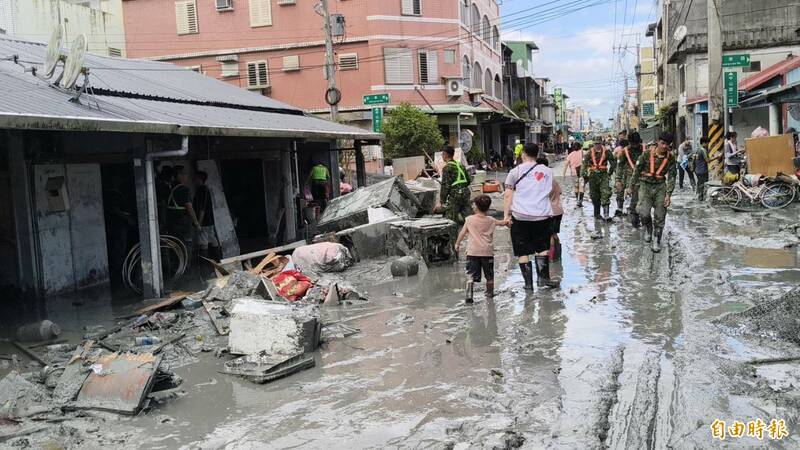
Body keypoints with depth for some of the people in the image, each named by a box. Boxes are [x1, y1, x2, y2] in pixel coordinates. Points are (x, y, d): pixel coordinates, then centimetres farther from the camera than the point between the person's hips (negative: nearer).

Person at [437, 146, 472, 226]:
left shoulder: (447, 167, -8)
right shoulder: (460, 164, 16)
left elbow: (445, 186, -13)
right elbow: (469, 180, 20)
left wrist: (441, 202, -11)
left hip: (455, 195, -7)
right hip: (466, 192, 7)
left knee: (450, 219, 1)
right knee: (468, 217, 4)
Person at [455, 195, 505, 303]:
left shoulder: (469, 219, 0)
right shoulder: (491, 220, 6)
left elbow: (462, 233, 3)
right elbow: (502, 223, 23)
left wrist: (457, 243, 17)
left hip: (472, 251, -1)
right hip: (487, 252, 1)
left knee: (472, 275, -4)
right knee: (489, 275, 18)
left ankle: (469, 294, -20)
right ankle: (490, 293, 32)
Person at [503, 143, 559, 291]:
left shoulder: (515, 171, 3)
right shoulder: (547, 171, 10)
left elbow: (508, 195, -3)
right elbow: (549, 192, 15)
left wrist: (506, 215, -4)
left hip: (520, 216, -2)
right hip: (542, 214, 2)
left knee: (522, 251, 6)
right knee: (542, 248, 16)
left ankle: (528, 282, 5)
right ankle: (543, 278, 7)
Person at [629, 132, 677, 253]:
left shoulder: (671, 158, -2)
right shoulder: (647, 154, -6)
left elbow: (671, 177, -1)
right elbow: (637, 170, 3)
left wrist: (668, 195, -9)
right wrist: (632, 187, 8)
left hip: (660, 186, 1)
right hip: (645, 185, -1)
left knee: (660, 217, 0)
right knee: (644, 212, -17)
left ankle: (657, 241, 15)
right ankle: (648, 228, 15)